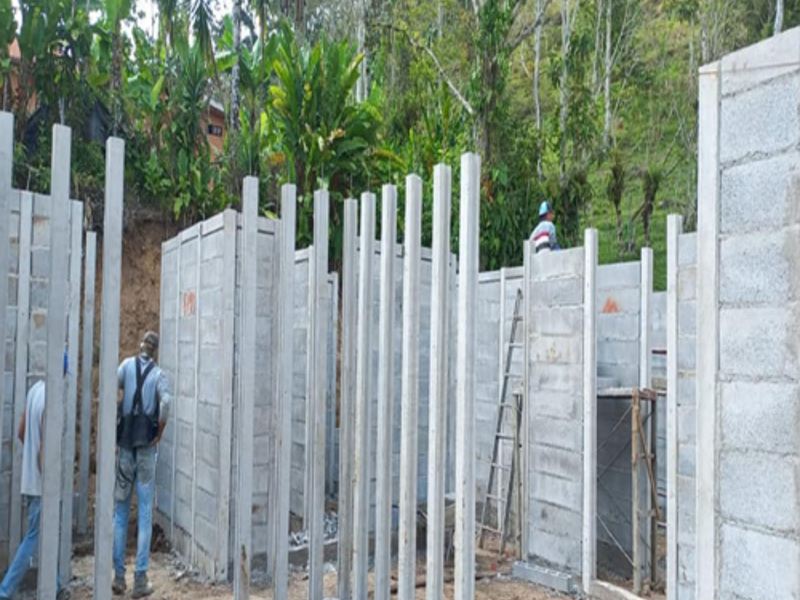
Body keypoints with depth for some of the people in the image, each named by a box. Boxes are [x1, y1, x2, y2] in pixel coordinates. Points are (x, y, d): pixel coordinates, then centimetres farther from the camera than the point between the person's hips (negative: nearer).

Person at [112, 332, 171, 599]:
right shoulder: (158, 374, 0)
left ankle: (118, 576, 17)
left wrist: (113, 420, 2)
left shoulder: (128, 364, 6)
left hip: (125, 444, 2)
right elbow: (166, 401, -18)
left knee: (120, 512, 12)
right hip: (146, 447, -2)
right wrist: (160, 431, -5)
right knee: (145, 514, 3)